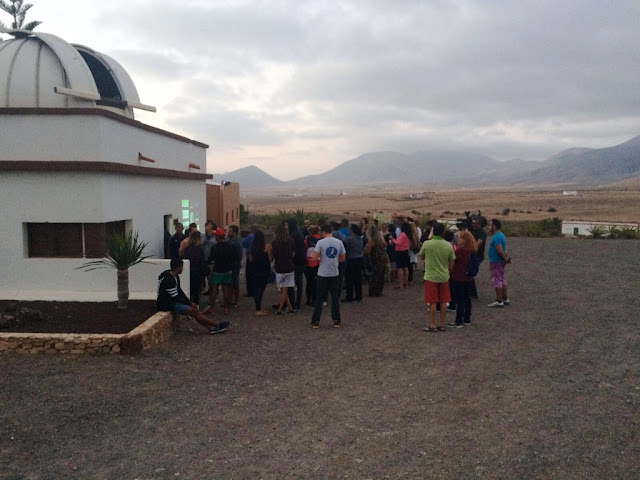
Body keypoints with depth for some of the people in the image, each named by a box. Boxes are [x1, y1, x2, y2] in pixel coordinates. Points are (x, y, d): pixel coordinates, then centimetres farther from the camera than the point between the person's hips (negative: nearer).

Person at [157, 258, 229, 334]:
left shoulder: (174, 276, 5)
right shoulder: (168, 280, -27)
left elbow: (179, 291, 13)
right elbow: (176, 297, -23)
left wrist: (189, 302, 4)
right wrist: (189, 304, -11)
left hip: (171, 300, 10)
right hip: (166, 305, -10)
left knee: (194, 306, 2)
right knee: (194, 311, -13)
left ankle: (211, 328, 0)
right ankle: (218, 325, -8)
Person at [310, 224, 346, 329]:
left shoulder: (320, 242, -10)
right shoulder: (339, 242, 0)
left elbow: (315, 257, -13)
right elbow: (343, 259, 6)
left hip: (323, 274, -2)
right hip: (335, 273, 3)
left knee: (319, 298, 5)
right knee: (335, 297, 10)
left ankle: (315, 321, 8)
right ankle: (336, 321, 15)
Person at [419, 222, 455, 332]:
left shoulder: (427, 244, -14)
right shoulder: (448, 245, -4)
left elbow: (421, 257, 3)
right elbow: (452, 263, 3)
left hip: (431, 277, -3)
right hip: (444, 277, 3)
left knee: (432, 302, 4)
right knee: (443, 302, 11)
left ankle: (433, 325, 8)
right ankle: (442, 324, 18)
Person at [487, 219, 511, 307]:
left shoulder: (497, 237, -21)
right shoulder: (501, 235, 14)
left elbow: (500, 251, -26)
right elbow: (503, 250, 16)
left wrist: (505, 259, -14)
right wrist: (506, 258, 7)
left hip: (496, 262, -11)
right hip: (500, 261, 11)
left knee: (497, 281, -5)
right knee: (502, 280, 16)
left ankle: (499, 301, 0)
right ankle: (505, 299, 24)